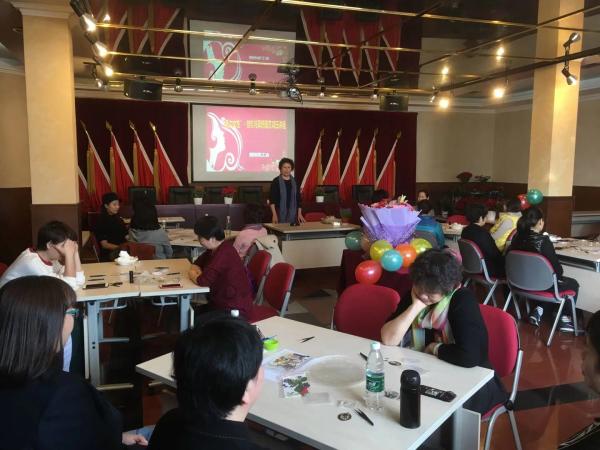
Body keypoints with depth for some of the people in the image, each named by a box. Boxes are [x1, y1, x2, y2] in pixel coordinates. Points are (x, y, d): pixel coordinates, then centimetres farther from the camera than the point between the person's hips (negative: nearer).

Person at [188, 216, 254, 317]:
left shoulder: (224, 253, -25)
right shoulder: (216, 248, 5)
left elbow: (203, 281, -26)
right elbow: (196, 264, 17)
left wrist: (192, 274, -5)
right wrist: (198, 271, -6)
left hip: (235, 308, -9)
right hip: (224, 302, 9)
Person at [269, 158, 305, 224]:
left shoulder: (295, 182, 9)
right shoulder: (276, 182, -3)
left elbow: (298, 199, 12)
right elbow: (272, 200, -5)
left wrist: (299, 213, 5)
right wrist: (274, 214, -13)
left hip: (293, 214, 4)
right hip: (280, 214, -4)